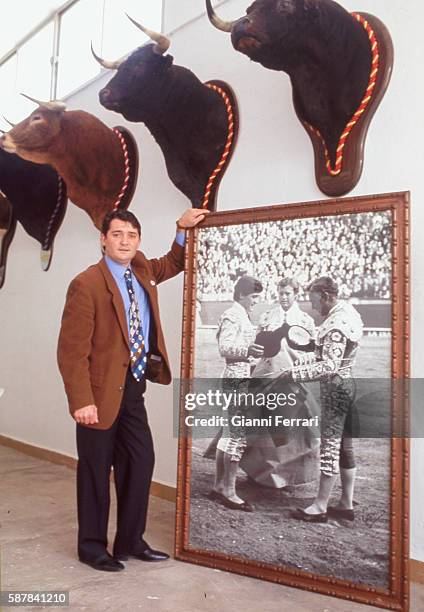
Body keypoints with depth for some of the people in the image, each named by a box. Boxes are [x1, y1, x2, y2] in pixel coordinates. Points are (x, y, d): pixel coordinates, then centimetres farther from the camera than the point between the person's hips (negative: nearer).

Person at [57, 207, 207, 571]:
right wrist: (82, 401, -21)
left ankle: (130, 541, 27)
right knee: (96, 470, 7)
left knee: (141, 463, 11)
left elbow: (173, 264, 26)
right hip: (101, 392, -7)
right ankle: (92, 546, 25)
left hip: (133, 389, 7)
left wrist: (183, 229, 8)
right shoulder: (87, 284, -15)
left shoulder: (142, 271, 6)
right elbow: (72, 349, -17)